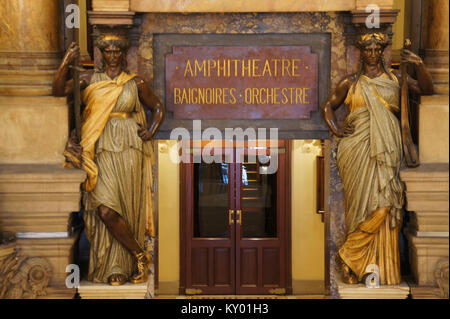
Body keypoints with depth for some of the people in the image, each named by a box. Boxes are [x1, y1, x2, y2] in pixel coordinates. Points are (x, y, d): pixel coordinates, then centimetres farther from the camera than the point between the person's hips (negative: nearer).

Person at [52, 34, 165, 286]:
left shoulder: (136, 83, 8)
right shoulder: (90, 79, 10)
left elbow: (158, 108, 17)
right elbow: (59, 90, -1)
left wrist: (150, 132, 2)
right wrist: (66, 64, -12)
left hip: (129, 150, 0)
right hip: (102, 151, 1)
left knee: (128, 208, -2)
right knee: (105, 210, -11)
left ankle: (120, 267, 15)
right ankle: (140, 256, 5)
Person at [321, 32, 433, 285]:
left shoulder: (394, 78, 15)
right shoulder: (352, 82, 12)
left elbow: (426, 90, 8)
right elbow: (328, 107, 17)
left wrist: (419, 65, -6)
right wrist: (336, 129, 1)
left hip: (386, 147, 2)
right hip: (357, 148, -1)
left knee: (385, 205, -4)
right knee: (365, 204, -9)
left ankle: (384, 269, 5)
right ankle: (353, 261, 7)